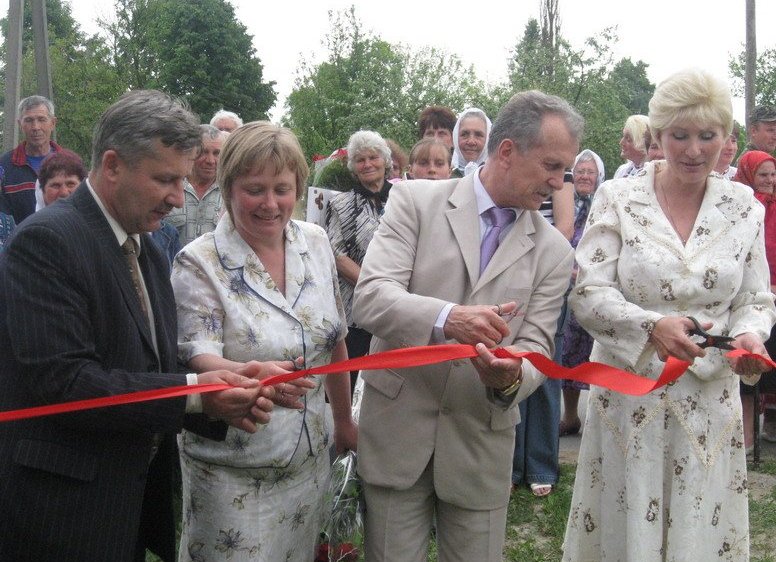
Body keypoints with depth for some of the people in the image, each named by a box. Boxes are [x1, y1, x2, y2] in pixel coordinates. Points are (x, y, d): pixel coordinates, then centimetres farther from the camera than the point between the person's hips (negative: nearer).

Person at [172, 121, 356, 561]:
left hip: (309, 458, 5)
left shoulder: (316, 243, 0)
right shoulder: (199, 264, -14)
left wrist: (344, 420, 16)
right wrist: (245, 374, -41)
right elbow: (197, 358, -20)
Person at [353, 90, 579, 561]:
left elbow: (535, 346, 0)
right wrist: (446, 319, -33)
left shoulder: (554, 251, 2)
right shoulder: (416, 201, -5)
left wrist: (511, 378, -25)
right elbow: (370, 297, -15)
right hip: (398, 429, -2)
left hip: (482, 443, 2)